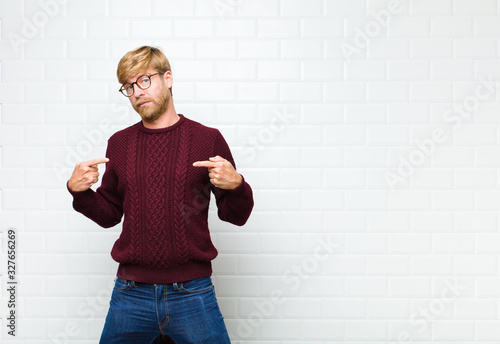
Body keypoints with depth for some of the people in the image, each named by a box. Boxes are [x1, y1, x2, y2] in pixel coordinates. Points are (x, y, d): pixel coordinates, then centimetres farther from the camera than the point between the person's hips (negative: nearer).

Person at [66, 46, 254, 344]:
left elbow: (236, 216, 2)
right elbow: (109, 215, 13)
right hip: (130, 294, 3)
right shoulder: (119, 143, 7)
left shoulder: (208, 139, -2)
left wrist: (235, 185, -17)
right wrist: (80, 192, -4)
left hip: (193, 293, -2)